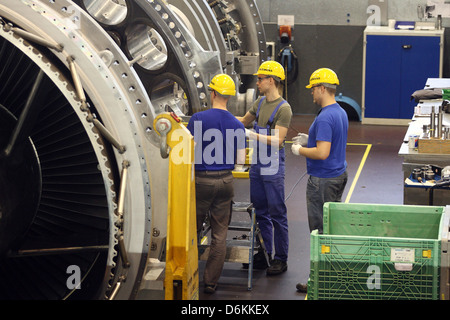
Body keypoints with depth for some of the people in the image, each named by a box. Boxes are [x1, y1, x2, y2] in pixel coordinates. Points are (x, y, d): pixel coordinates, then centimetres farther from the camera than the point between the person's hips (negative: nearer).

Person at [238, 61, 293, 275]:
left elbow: (277, 140, -21)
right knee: (260, 212, 13)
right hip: (257, 165, 8)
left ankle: (281, 259, 5)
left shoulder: (283, 108, -14)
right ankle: (265, 254, 22)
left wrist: (252, 135, -22)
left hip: (273, 168, -8)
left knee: (277, 214, -2)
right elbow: (244, 121, 26)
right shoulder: (260, 102, 10)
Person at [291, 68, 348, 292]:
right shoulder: (340, 112, 10)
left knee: (321, 230, -4)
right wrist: (309, 139, 15)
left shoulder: (325, 118, -22)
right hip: (338, 174, 10)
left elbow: (322, 153, -28)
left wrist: (300, 150, -13)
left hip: (323, 180, -10)